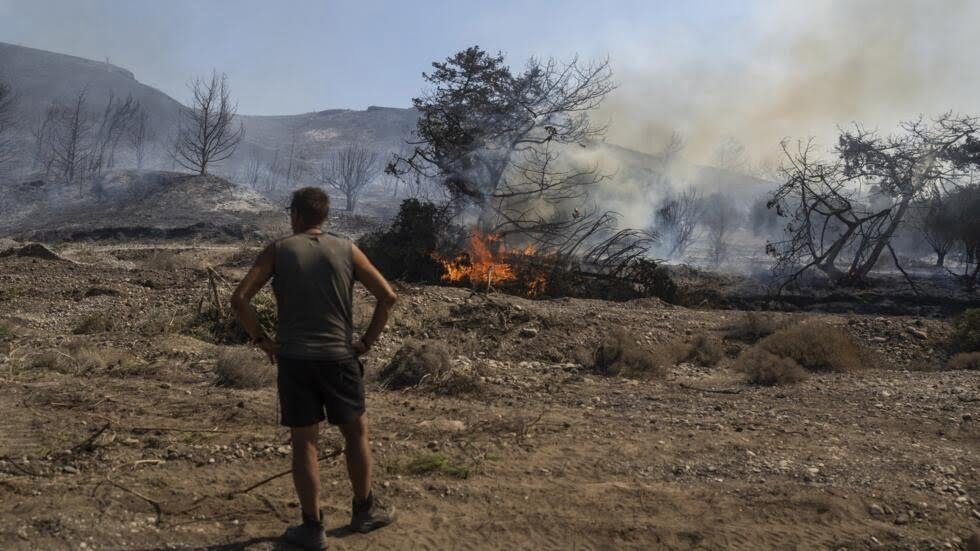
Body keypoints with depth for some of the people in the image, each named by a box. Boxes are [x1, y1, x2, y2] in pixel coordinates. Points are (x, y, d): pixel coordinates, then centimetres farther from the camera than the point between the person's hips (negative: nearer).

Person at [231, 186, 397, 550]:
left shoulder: (277, 251, 1)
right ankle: (364, 510, 28)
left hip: (293, 359, 0)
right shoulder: (346, 249, 3)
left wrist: (260, 340, 3)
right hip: (339, 357, 1)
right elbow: (387, 296, -3)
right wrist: (367, 341, 4)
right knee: (356, 431, 18)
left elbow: (239, 299, -7)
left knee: (304, 442, 8)